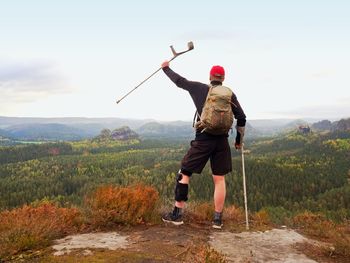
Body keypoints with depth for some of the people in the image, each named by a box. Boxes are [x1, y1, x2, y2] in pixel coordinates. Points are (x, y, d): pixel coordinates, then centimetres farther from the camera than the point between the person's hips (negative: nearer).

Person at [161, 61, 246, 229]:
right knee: (219, 179, 9)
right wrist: (239, 140, 17)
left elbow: (179, 81, 10)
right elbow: (241, 118, 7)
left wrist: (166, 68, 27)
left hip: (203, 140, -2)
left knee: (184, 174, 8)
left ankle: (177, 214, 11)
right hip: (222, 141, 2)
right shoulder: (229, 94, 7)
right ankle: (217, 219, 14)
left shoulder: (200, 89, 2)